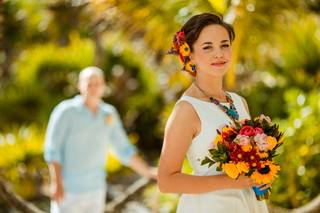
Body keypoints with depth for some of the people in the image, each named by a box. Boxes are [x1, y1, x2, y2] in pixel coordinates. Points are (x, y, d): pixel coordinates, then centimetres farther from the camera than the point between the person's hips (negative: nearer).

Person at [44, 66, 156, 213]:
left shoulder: (109, 114, 5)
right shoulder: (66, 111, -11)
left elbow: (124, 150, 11)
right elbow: (52, 150, -13)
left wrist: (148, 172, 0)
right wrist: (56, 184, -23)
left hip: (96, 191, 5)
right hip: (68, 191, -5)